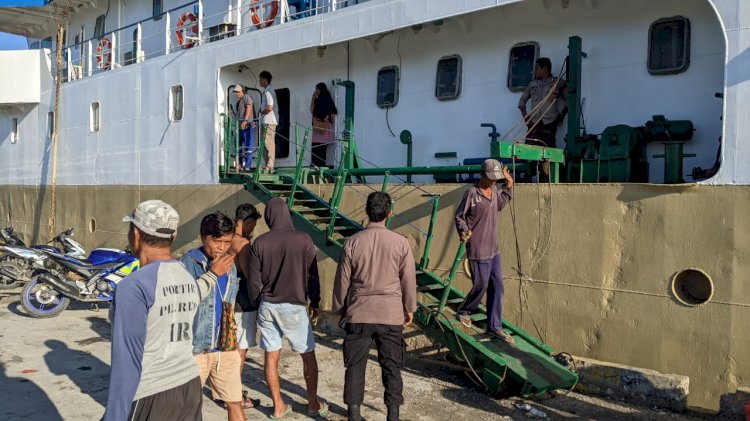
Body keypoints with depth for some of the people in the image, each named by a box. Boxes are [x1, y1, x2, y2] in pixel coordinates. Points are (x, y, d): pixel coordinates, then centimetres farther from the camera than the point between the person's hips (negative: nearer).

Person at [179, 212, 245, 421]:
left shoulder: (230, 266, 8)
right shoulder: (189, 262, -12)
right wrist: (212, 274, -28)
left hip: (225, 347, 5)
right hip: (195, 347, -5)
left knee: (235, 403, 9)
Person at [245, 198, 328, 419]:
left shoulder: (260, 243, -2)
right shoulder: (304, 240, -8)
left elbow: (253, 280, 1)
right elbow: (312, 275, -3)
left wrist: (257, 303, 15)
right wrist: (315, 303, 9)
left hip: (267, 306, 2)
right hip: (294, 306, -2)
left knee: (271, 357, 11)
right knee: (308, 355, 13)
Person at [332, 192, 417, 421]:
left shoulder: (352, 242, -6)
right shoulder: (400, 242, -7)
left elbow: (342, 280, 0)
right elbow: (408, 279, 0)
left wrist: (340, 309, 14)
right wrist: (409, 308, 14)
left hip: (359, 314, 0)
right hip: (391, 314, 0)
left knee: (355, 365, 11)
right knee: (391, 366, 12)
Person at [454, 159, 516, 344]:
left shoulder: (494, 190, 7)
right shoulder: (472, 193, -15)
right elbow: (459, 216, -9)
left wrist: (508, 186, 21)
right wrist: (464, 231, -24)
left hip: (494, 249, 8)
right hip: (478, 250, -8)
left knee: (497, 287, 9)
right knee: (481, 285, 1)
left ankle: (495, 326, 18)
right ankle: (464, 311, 28)